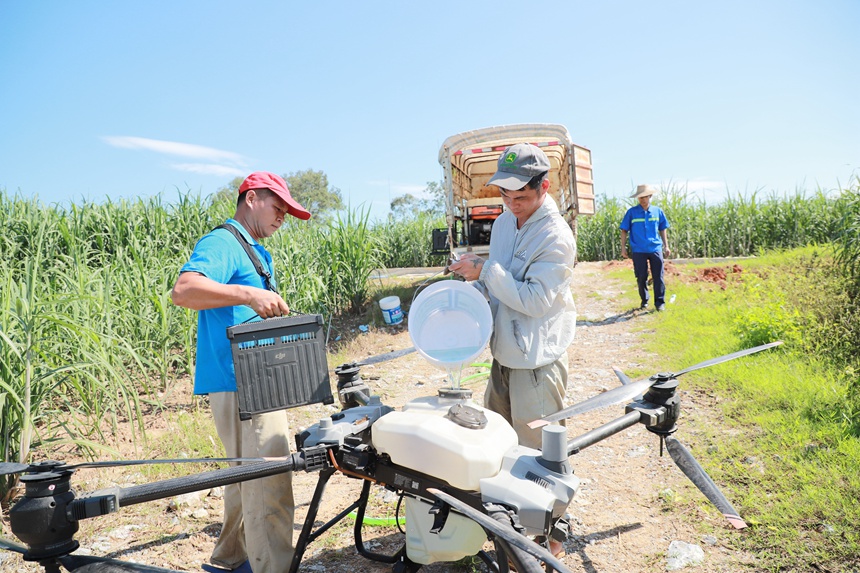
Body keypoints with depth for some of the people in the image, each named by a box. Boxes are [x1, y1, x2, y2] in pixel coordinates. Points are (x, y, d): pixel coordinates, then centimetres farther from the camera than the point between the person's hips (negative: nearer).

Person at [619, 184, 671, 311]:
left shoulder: (658, 211, 6)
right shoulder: (631, 212, 0)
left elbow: (663, 229, 15)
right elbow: (624, 231, 3)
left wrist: (666, 246, 12)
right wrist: (623, 248, -1)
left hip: (655, 249, 1)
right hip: (638, 251, -1)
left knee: (658, 277, 0)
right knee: (641, 277, 5)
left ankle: (660, 302, 8)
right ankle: (644, 301, 21)